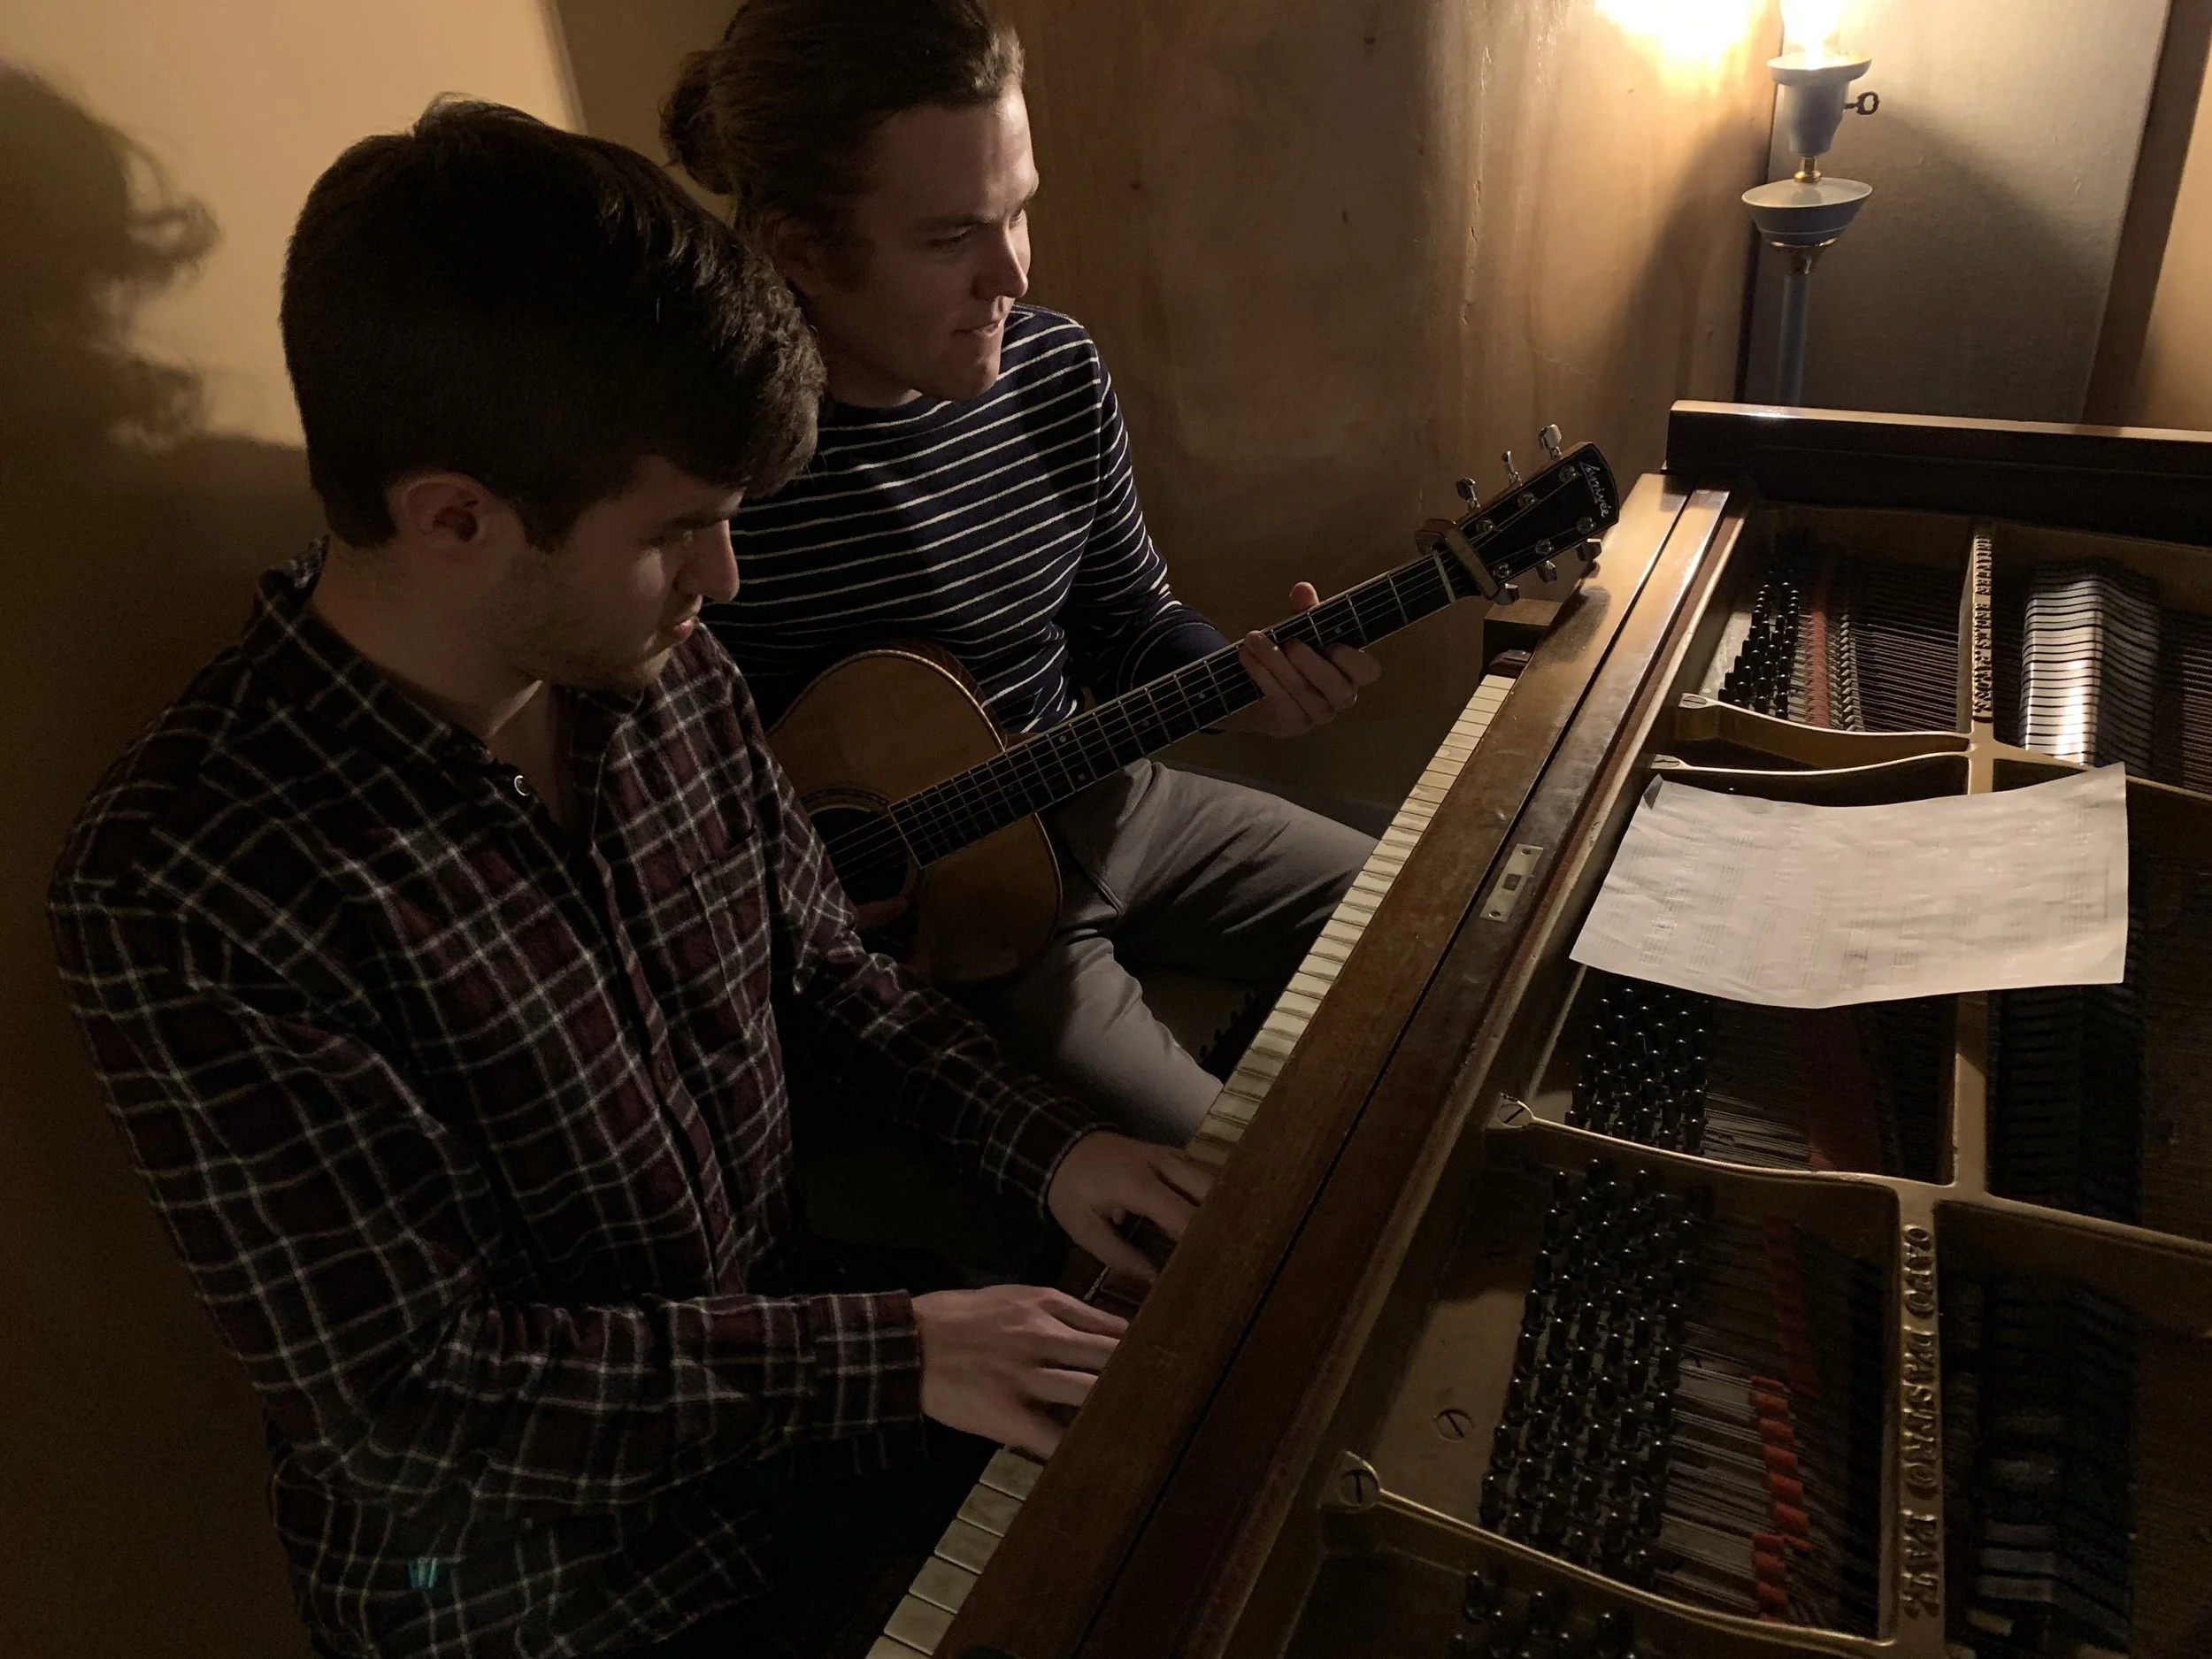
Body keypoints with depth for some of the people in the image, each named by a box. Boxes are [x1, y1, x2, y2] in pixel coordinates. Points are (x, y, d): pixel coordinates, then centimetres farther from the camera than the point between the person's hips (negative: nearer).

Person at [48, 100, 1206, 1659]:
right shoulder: (180, 885, -27)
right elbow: (410, 1391, -23)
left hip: (785, 1346, 5)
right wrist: (893, 1354, -24)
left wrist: (1045, 1141, -8)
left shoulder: (664, 671, -8)